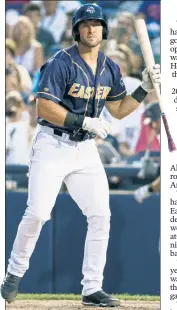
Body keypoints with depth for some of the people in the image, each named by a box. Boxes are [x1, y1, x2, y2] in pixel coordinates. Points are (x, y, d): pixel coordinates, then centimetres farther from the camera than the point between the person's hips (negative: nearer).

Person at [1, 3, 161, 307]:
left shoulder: (110, 69, 7)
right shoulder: (61, 63, -14)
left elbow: (119, 110, 16)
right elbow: (44, 108, -19)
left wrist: (145, 87, 3)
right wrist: (85, 121, -23)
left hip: (85, 150, 6)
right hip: (52, 146, -6)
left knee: (101, 215, -2)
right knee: (37, 213, -13)